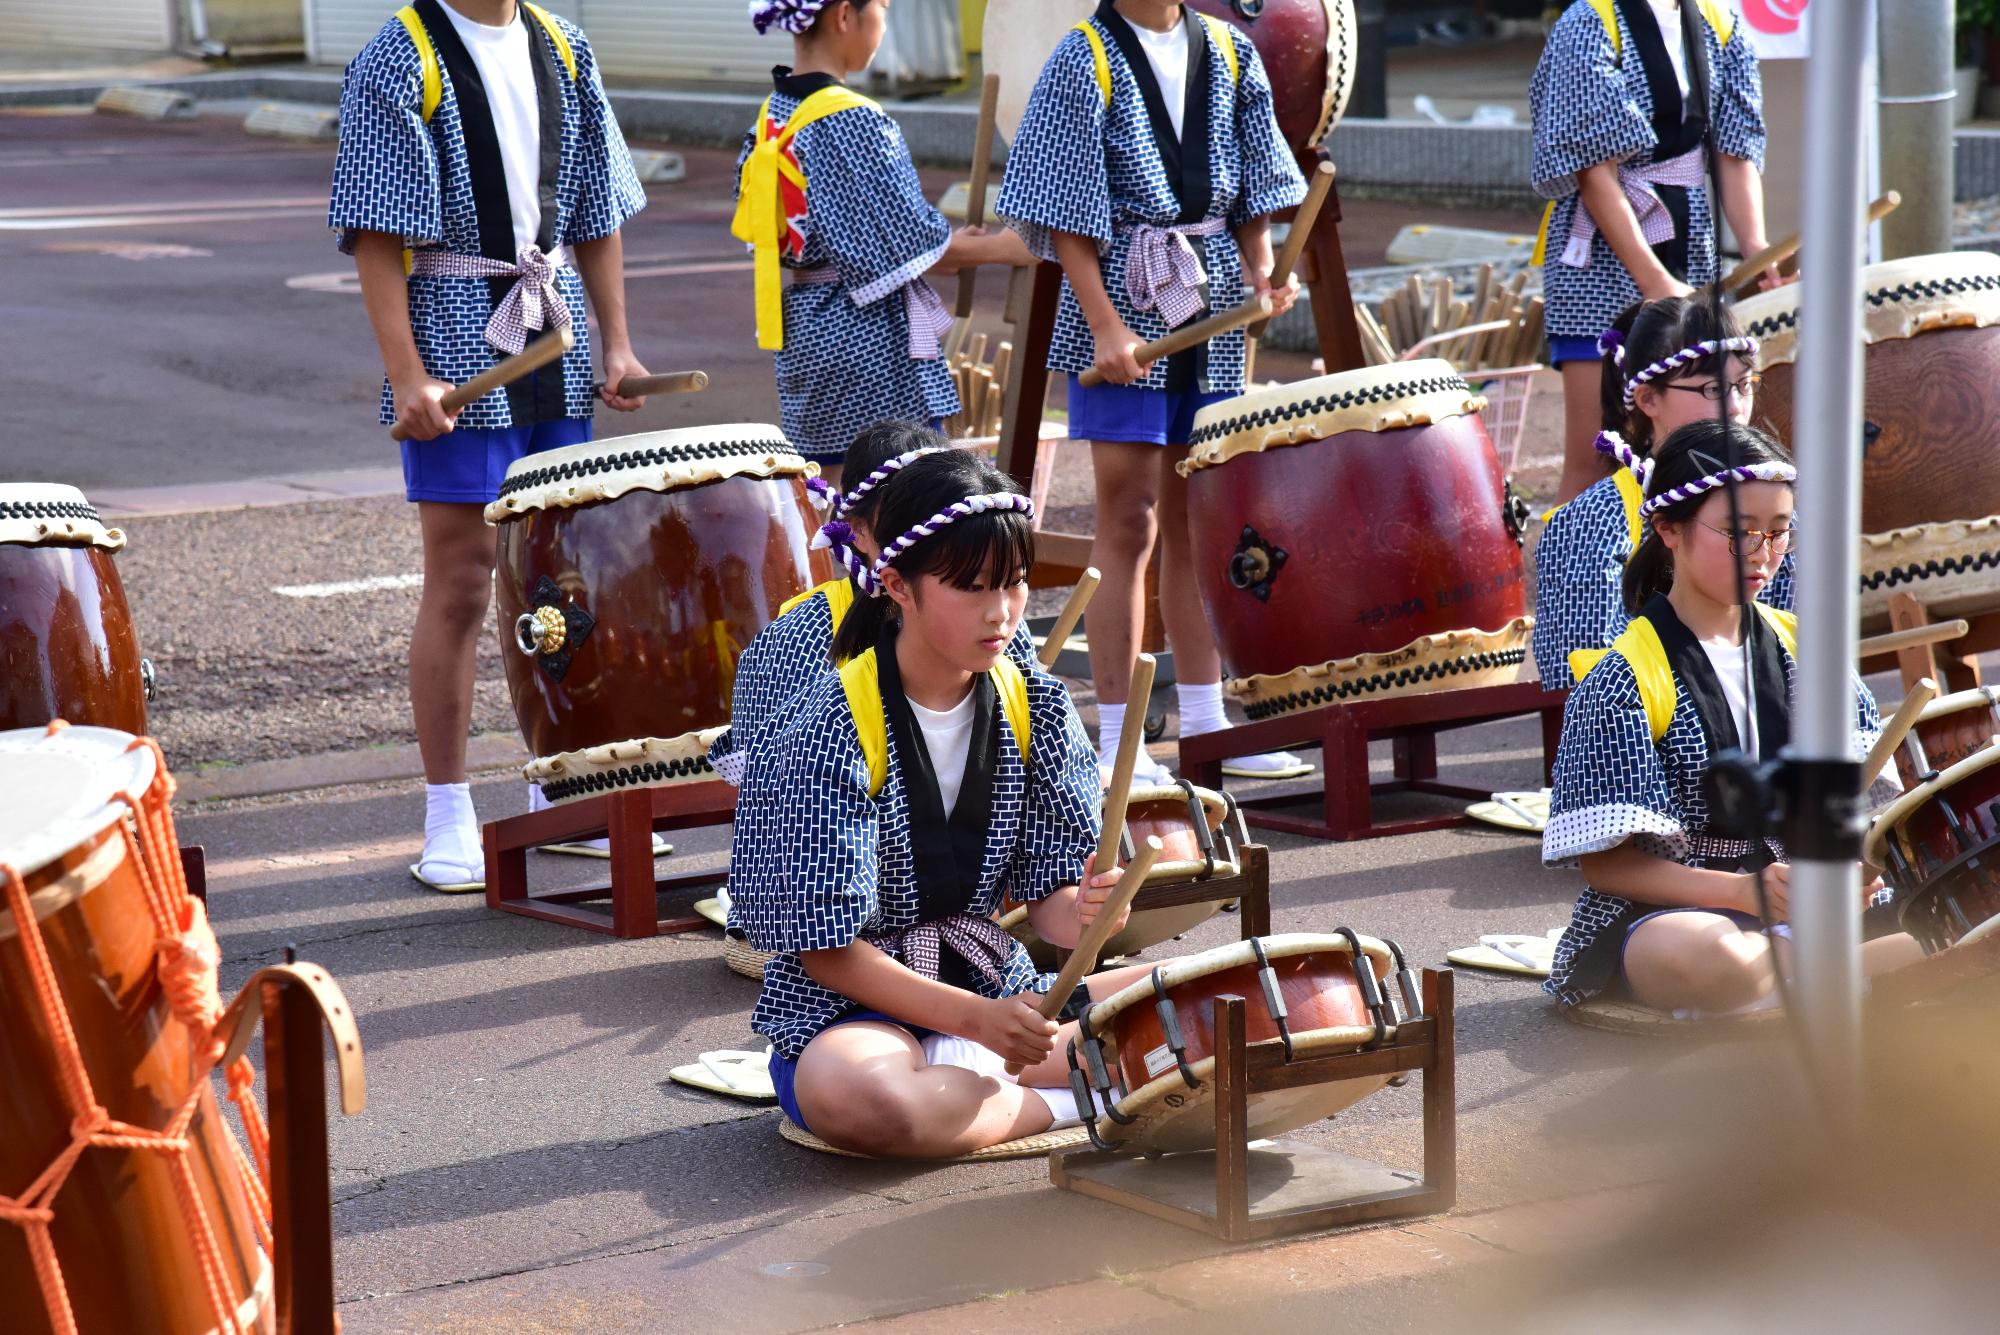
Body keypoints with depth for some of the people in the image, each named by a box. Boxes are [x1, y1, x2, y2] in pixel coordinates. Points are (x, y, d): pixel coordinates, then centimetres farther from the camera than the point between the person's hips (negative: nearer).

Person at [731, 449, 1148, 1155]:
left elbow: (1048, 896, 4)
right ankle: (1073, 1100, -16)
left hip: (998, 989, 5)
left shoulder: (1035, 709, 0)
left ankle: (954, 1074, -13)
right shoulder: (832, 728, -16)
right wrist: (975, 1017, -23)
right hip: (848, 1004, -5)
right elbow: (825, 946, -15)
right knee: (850, 1095, -40)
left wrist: (1083, 914, -21)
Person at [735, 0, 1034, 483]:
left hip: (802, 329, 9)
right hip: (872, 338, -9)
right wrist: (1005, 248, -2)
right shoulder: (851, 120, -18)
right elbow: (909, 239, -15)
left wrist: (946, 250, 13)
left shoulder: (775, 113, 8)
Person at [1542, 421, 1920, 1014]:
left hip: (1804, 893, 2)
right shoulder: (1626, 678, -9)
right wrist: (1744, 891, -25)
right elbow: (1605, 863, -11)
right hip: (1665, 913, -2)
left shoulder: (1800, 646, 8)